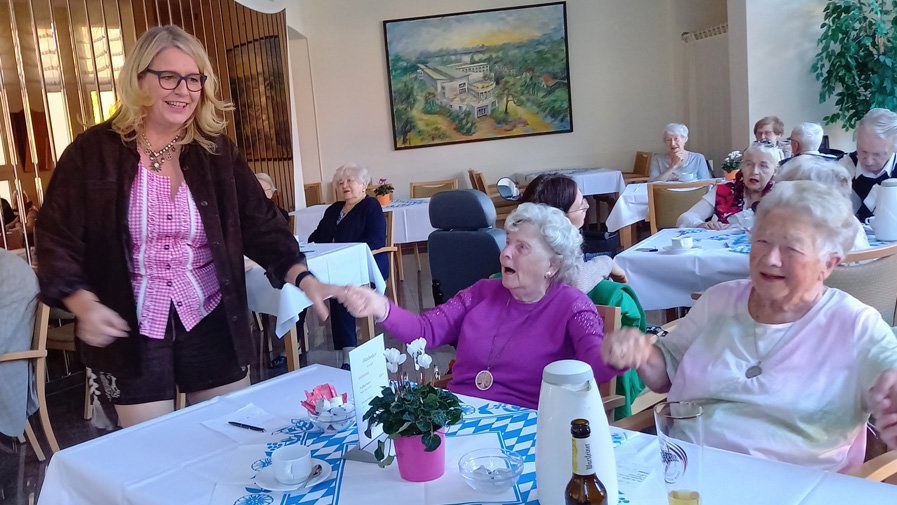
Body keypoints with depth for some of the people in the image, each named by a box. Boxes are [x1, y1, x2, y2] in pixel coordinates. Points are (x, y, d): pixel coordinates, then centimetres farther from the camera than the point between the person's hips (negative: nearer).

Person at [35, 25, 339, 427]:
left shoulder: (217, 151, 0)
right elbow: (56, 239, -2)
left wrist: (304, 278, -18)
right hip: (132, 332, -1)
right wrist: (84, 304, -19)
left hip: (211, 325, 2)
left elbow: (261, 224, -3)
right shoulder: (92, 152, -5)